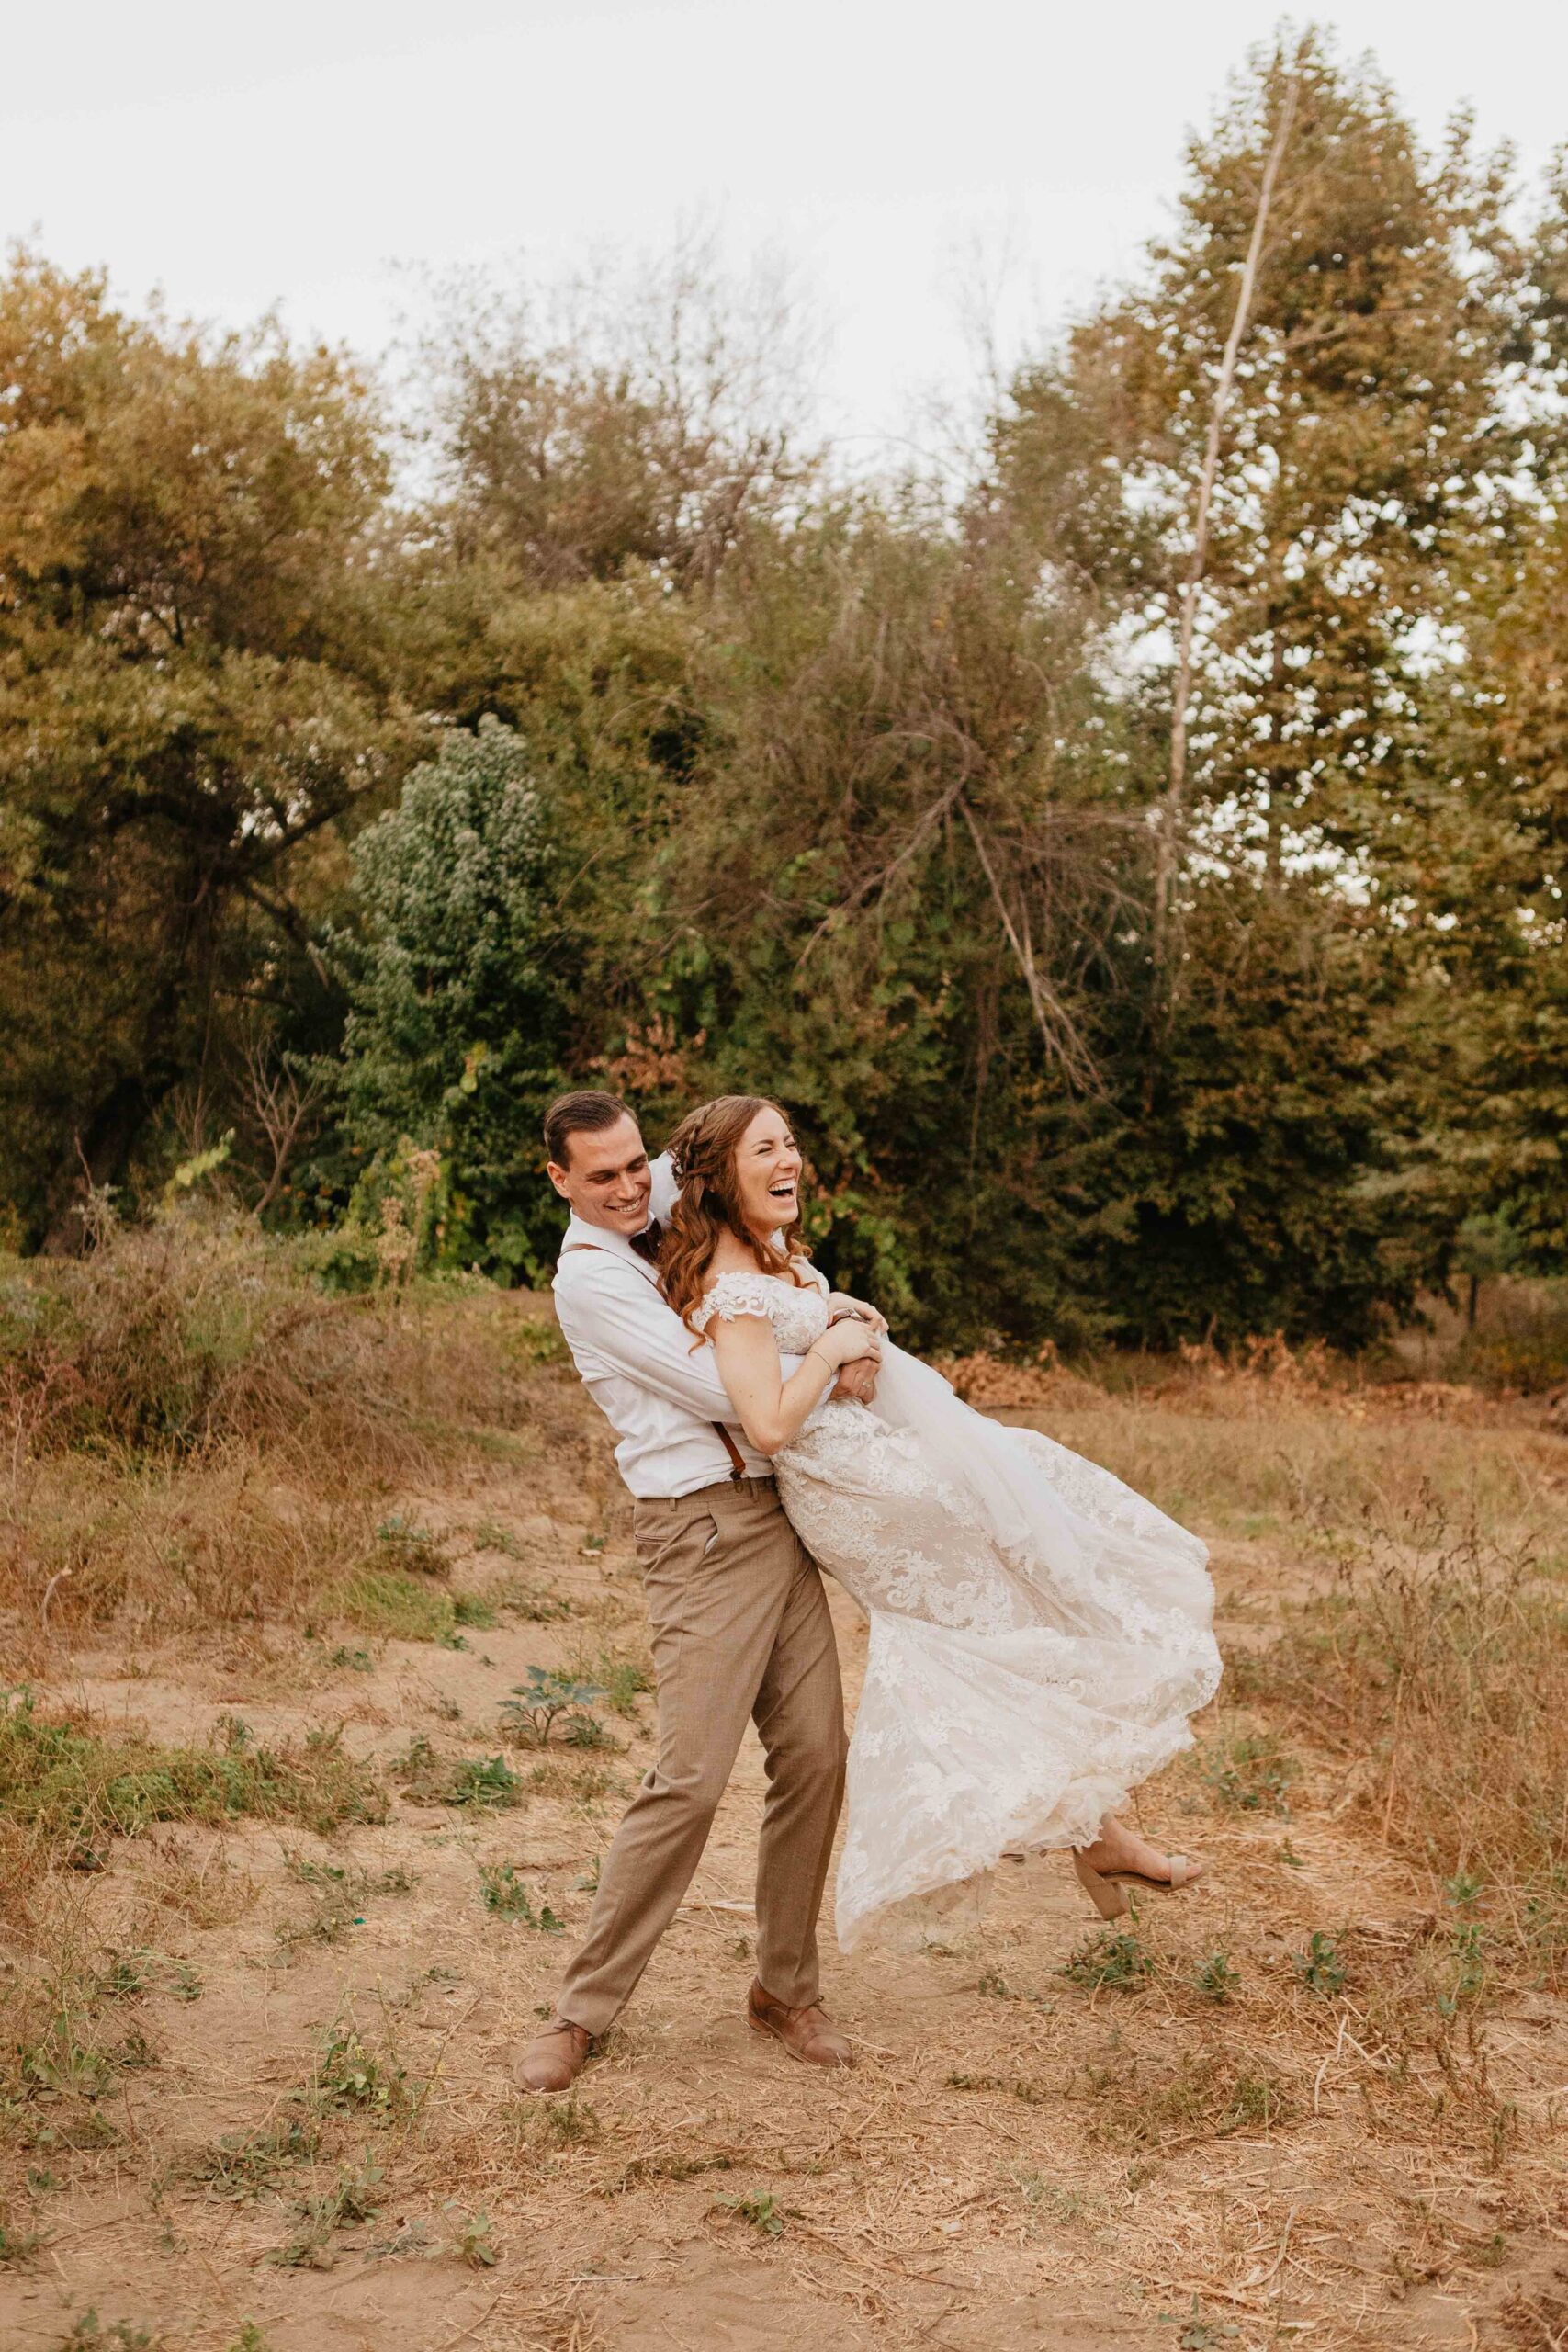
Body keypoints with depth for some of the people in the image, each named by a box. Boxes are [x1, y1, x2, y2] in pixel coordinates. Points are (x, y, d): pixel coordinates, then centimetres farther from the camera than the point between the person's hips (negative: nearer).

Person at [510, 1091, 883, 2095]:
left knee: (815, 1756, 6)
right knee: (691, 1777, -11)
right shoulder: (590, 1277, -9)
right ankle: (584, 2011, 2)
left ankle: (787, 1988, 20)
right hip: (703, 1531, -8)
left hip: (778, 1513, 8)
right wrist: (832, 1351, -3)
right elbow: (721, 1391, -15)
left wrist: (844, 1321, 4)